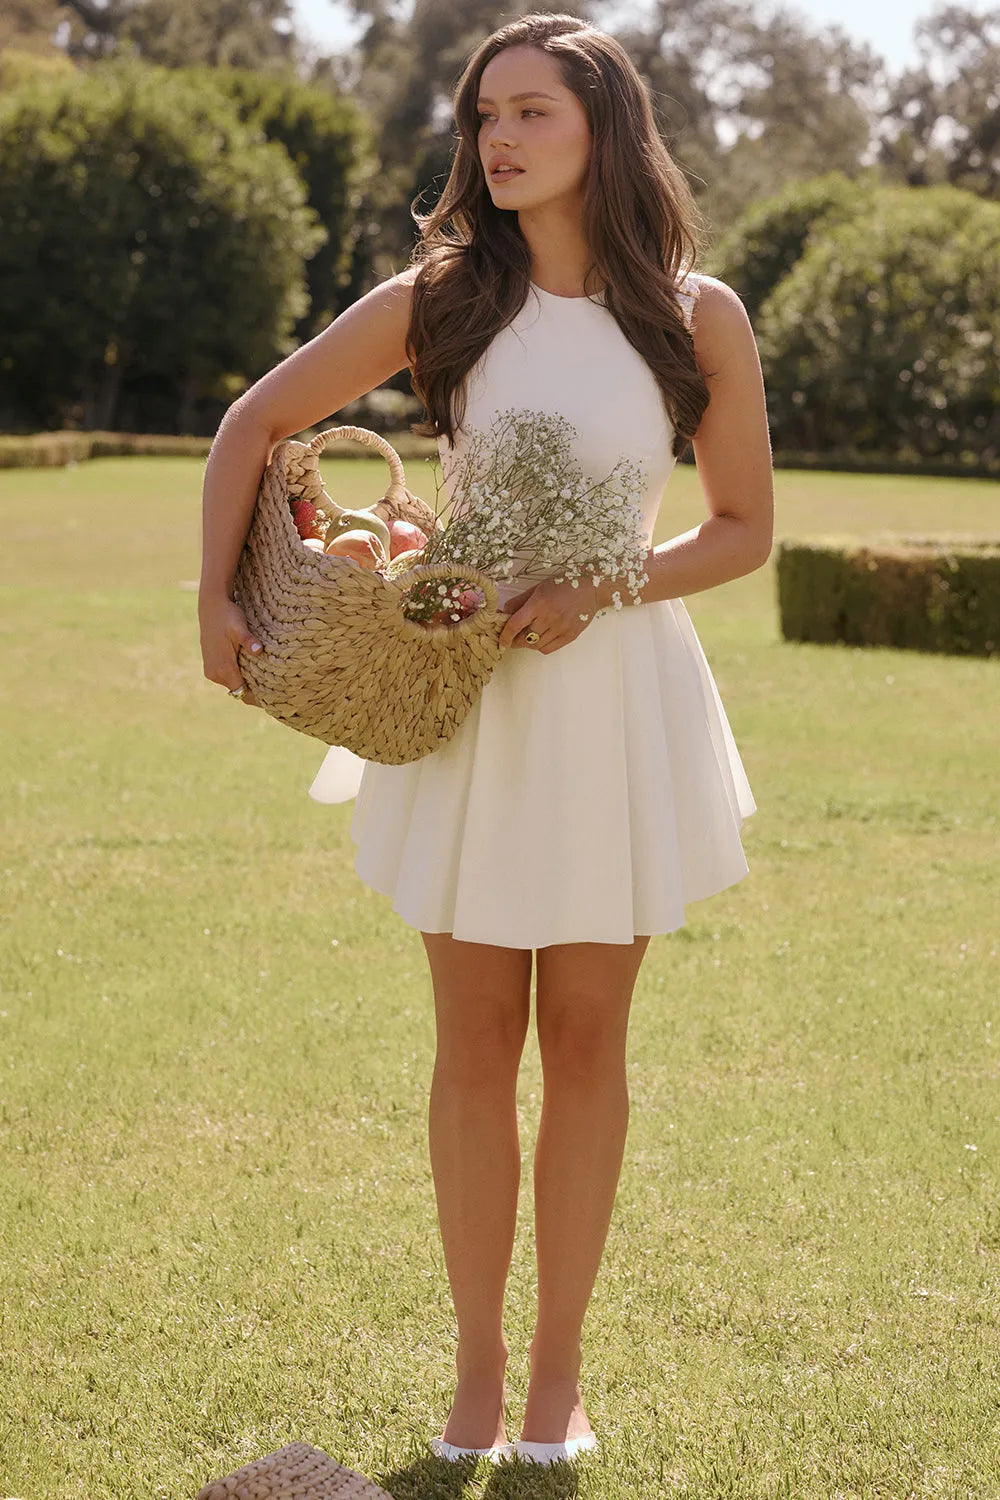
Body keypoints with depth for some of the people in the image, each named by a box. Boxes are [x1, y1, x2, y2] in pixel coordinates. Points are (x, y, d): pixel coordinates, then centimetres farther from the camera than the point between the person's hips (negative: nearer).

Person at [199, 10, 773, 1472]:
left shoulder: (699, 318, -4)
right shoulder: (441, 299, -3)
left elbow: (745, 529, 3)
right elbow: (255, 422, 5)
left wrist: (602, 589, -12)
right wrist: (219, 599, -3)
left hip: (620, 699, 0)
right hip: (470, 696, 0)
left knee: (585, 1043, 8)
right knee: (476, 1047, 6)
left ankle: (559, 1374, 21)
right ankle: (477, 1375, 20)